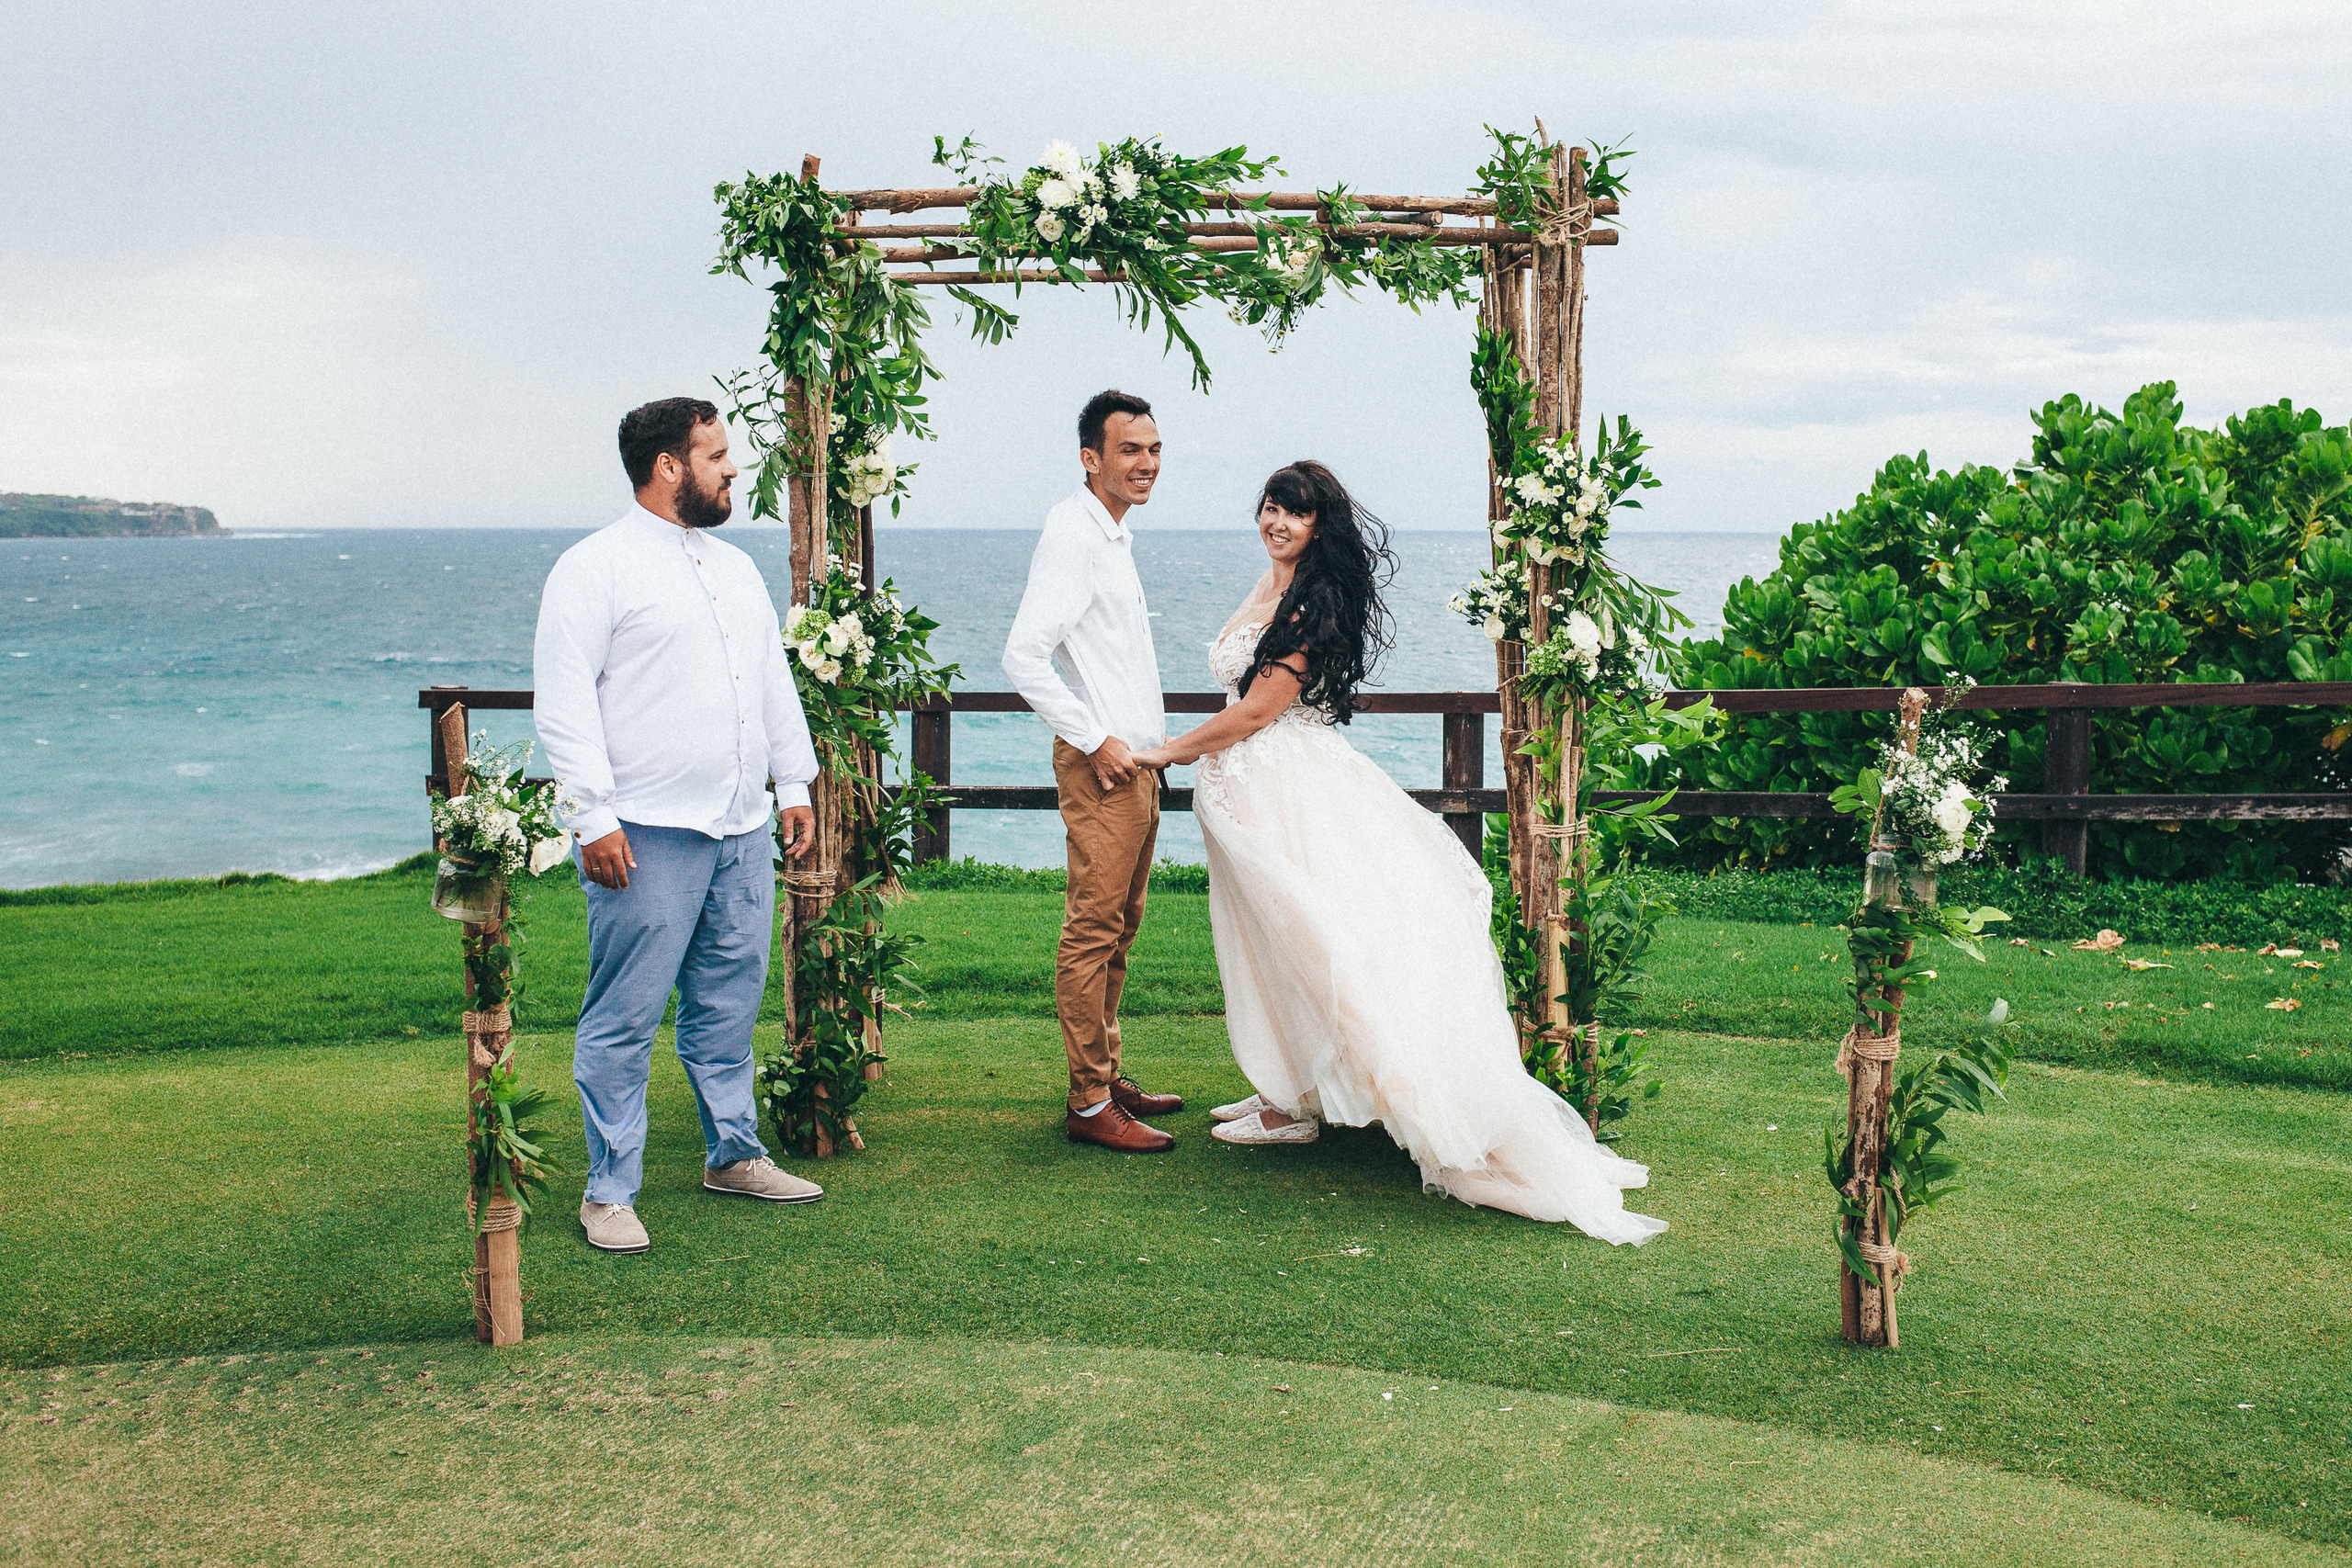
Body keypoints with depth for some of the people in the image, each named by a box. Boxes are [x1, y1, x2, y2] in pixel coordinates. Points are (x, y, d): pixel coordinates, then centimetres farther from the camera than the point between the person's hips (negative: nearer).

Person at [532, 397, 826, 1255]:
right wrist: (593, 814, -16)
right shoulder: (595, 567, -6)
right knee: (625, 1019, -3)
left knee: (729, 1006, 14)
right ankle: (609, 1193, 5)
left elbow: (774, 682, 24)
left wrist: (794, 782, 18)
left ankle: (735, 1154, 27)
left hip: (742, 830, 7)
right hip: (647, 834, -7)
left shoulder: (736, 566, 18)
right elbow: (563, 699, -10)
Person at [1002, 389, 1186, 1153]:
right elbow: (1023, 655, -21)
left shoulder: (1116, 537, 17)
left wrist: (1152, 743, 18)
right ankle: (1090, 1104, -2)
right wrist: (1097, 740, -19)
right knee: (1093, 931, -6)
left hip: (1136, 761, 10)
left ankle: (1108, 1077, 23)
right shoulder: (1072, 533, -13)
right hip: (1099, 765, -10)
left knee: (1118, 929, 14)